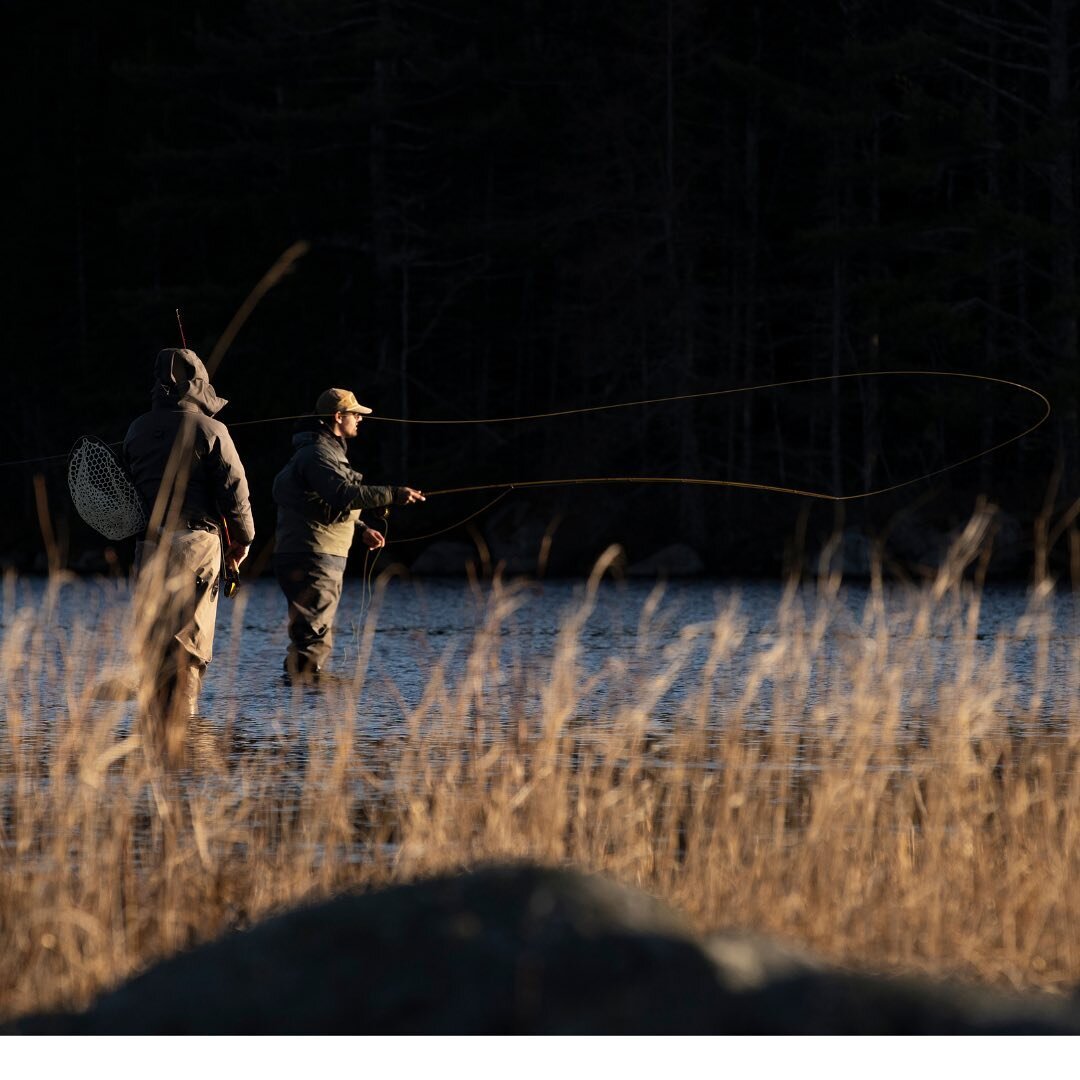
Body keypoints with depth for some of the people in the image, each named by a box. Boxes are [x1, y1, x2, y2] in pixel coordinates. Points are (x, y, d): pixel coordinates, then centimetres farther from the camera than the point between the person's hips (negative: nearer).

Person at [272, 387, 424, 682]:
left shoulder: (329, 450, 22)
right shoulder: (317, 453, -13)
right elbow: (344, 494, -29)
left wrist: (361, 529, 16)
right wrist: (393, 495, -31)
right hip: (311, 557, -11)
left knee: (319, 636, 15)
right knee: (314, 634, -15)